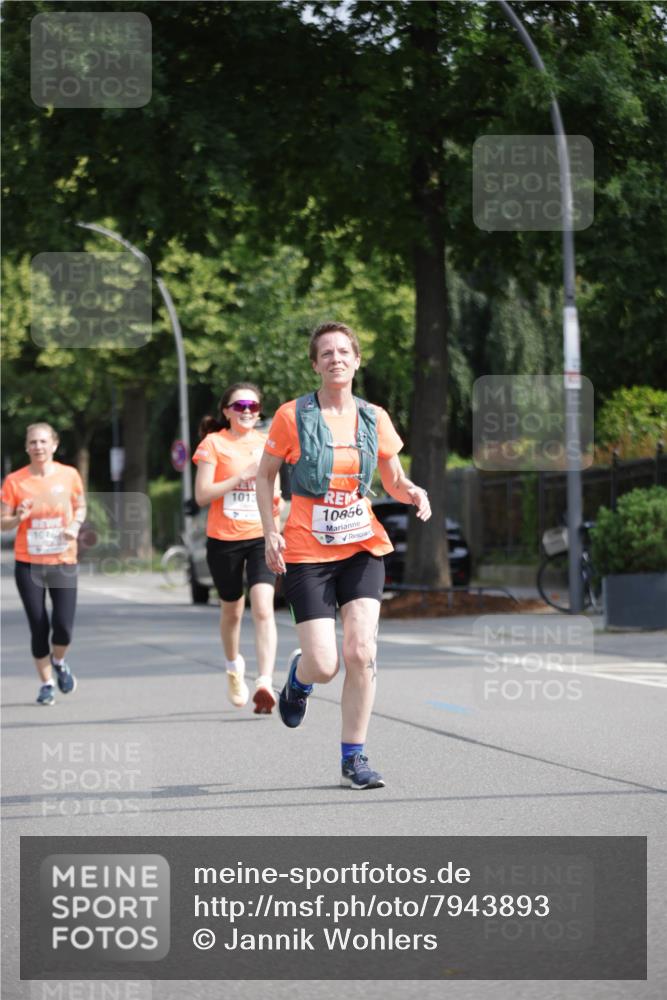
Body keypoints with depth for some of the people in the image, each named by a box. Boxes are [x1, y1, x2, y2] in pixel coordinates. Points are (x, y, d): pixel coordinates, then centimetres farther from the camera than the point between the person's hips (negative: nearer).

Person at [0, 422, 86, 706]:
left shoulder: (69, 475, -1)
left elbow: (80, 506, 15)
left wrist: (75, 526, -5)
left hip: (63, 562, 0)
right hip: (28, 564, 0)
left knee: (63, 626, -8)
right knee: (39, 626, -1)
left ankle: (58, 661, 27)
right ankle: (46, 683, 18)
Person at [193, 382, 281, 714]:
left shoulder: (266, 444, 9)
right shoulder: (214, 443, -3)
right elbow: (202, 495, -10)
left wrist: (276, 502, 2)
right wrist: (241, 477, -19)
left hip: (261, 537, 1)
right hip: (224, 540, -1)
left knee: (263, 608, -17)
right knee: (232, 610, 14)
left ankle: (265, 683, -25)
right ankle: (233, 666, 42)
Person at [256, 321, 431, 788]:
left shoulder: (374, 418, 5)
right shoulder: (293, 416, -4)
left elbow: (394, 480, 14)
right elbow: (265, 475, 5)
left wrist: (414, 493, -9)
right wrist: (271, 532, -7)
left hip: (363, 547, 2)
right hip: (306, 553, -2)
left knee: (361, 652, -12)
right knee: (324, 667, -9)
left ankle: (354, 757, 1)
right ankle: (299, 675, 30)